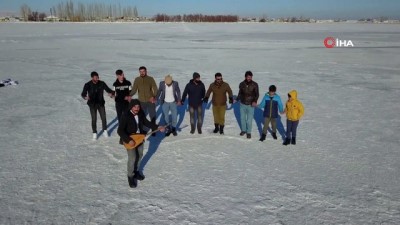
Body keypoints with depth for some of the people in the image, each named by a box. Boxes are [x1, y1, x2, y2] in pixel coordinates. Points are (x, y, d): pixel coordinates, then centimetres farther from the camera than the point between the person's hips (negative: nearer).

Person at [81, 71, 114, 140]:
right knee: (94, 119, 2)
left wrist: (111, 93, -28)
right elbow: (83, 93, -17)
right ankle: (94, 133, 18)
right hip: (92, 104, -2)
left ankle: (105, 130, 25)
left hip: (101, 103, 2)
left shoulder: (102, 83, -6)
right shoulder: (88, 85, -11)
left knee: (103, 118, 4)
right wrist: (85, 97, -41)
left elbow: (108, 89, -4)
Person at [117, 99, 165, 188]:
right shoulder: (125, 115, -26)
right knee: (132, 158, -8)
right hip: (130, 139, -6)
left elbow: (146, 122, 8)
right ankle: (130, 176, 15)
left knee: (139, 156, 18)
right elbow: (120, 131, -26)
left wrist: (157, 127, -1)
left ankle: (136, 171, 42)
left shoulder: (141, 113, -9)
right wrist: (128, 140, -31)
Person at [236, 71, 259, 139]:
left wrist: (255, 101, -21)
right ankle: (243, 130, 36)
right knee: (242, 118, 15)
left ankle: (249, 132, 21)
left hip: (250, 105, -2)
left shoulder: (255, 84, -9)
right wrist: (237, 99, -2)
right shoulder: (241, 84, -3)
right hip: (242, 104, 3)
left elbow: (257, 94, -5)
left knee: (249, 120, 2)